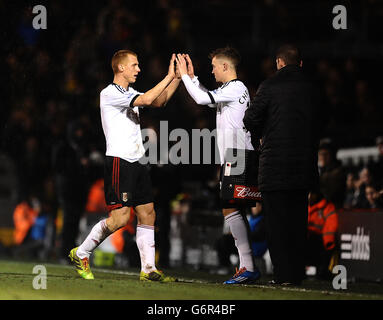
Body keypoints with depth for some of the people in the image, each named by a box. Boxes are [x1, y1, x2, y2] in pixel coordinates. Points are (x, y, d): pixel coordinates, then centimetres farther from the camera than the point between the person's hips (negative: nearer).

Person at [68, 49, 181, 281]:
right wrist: (169, 76, -14)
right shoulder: (110, 94, -10)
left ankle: (149, 269, 7)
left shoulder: (129, 93, 17)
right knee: (120, 217, -14)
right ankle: (80, 254, 1)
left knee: (148, 214, 5)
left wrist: (178, 77, 10)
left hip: (136, 162, 9)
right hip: (119, 162, -9)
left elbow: (159, 101, 21)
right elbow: (146, 99, -20)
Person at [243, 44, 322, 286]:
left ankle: (283, 274, -2)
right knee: (298, 219, 12)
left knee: (277, 221, 1)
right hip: (304, 164, 4)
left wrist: (260, 139, 13)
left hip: (276, 164, -4)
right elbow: (319, 123, 8)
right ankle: (298, 272, 14)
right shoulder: (311, 88, 5)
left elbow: (251, 119, -5)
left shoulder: (270, 86, -8)